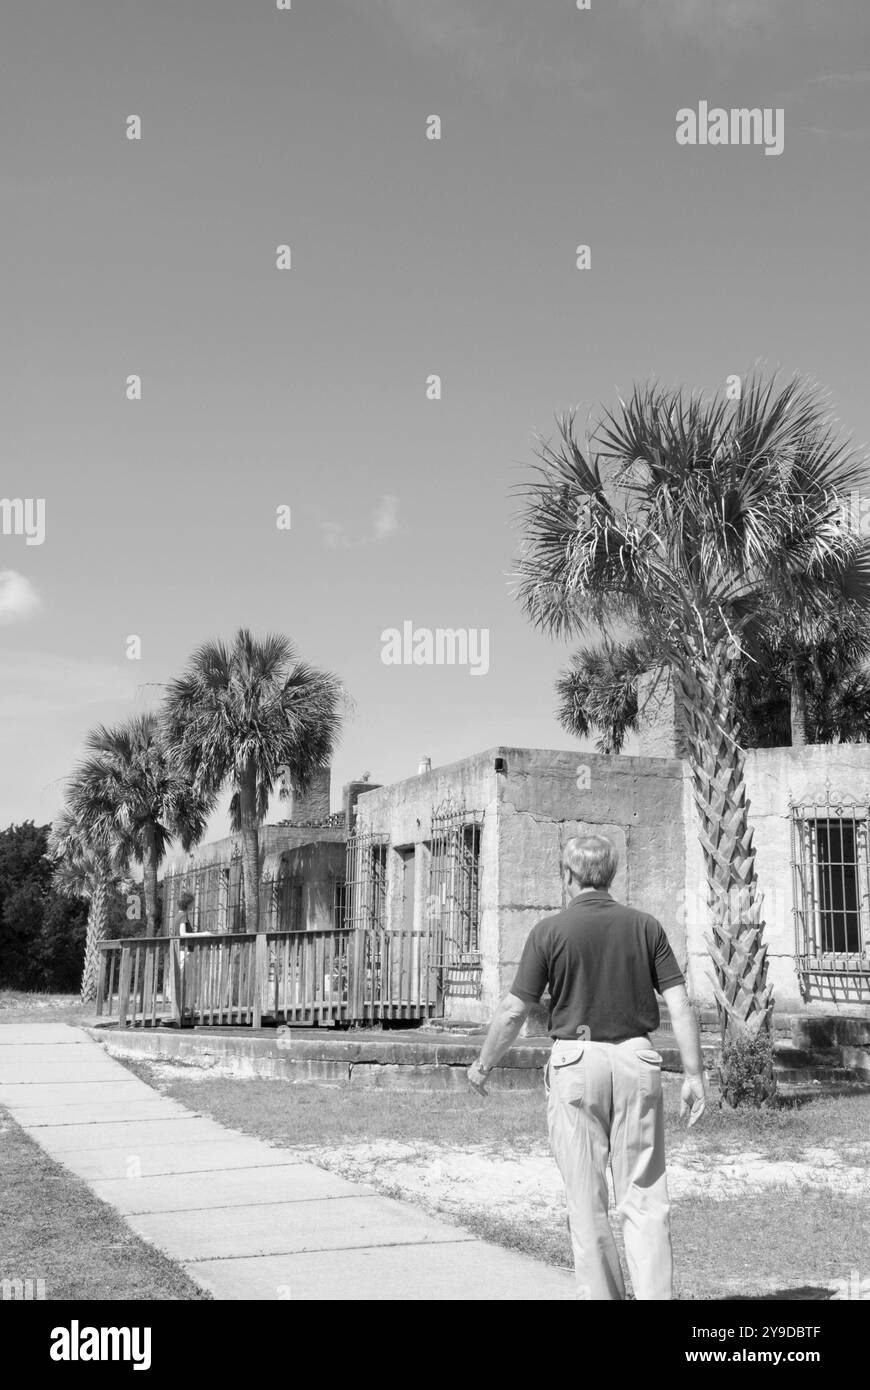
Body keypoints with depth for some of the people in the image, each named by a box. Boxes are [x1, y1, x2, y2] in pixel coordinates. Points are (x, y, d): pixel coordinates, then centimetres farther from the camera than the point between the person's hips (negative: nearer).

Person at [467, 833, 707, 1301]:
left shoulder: (550, 931, -4)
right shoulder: (645, 926, 4)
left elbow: (513, 1011, -2)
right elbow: (679, 1004, -1)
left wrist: (483, 1064, 11)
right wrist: (694, 1074, 3)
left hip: (576, 1061, -2)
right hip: (637, 1059, 2)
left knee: (586, 1200, 8)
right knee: (644, 1197, 6)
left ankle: (601, 1293, 14)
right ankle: (656, 1294, -1)